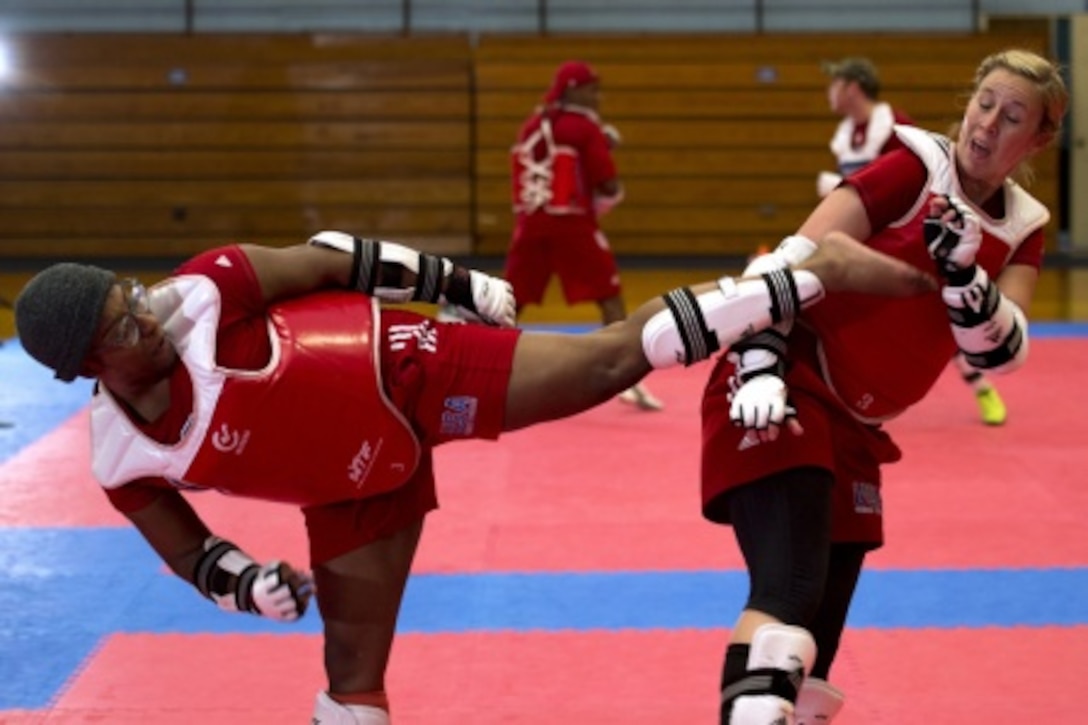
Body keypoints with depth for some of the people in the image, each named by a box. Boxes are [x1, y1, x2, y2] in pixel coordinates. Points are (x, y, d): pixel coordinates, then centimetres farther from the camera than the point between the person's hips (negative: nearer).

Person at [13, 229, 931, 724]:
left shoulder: (199, 290, -25)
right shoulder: (122, 457, -15)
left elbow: (329, 260, -12)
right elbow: (188, 550, 2)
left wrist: (457, 284, -7)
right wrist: (248, 582, -19)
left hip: (401, 373, -3)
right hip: (355, 487, 3)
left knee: (612, 357, -10)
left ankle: (818, 275, -5)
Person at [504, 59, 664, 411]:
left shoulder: (531, 125, 16)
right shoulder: (586, 128, -2)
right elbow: (609, 187, -6)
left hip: (531, 222, 5)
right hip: (571, 223, -5)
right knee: (611, 298, 2)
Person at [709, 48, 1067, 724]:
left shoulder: (1020, 229, 8)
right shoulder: (916, 167, -10)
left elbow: (1002, 352, -6)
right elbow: (795, 260, -16)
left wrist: (963, 271, -24)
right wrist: (761, 367, -28)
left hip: (852, 429, 8)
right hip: (786, 397, -7)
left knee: (815, 642, 10)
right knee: (790, 591, -26)